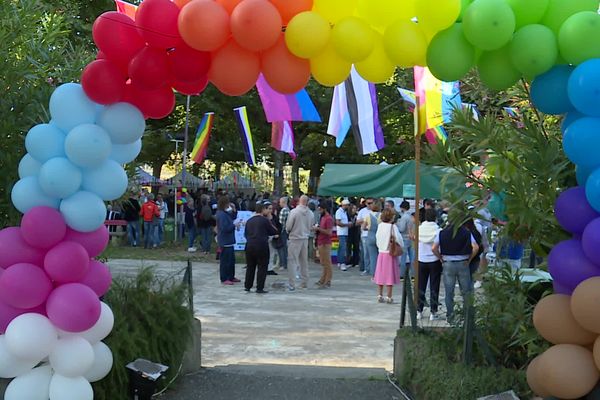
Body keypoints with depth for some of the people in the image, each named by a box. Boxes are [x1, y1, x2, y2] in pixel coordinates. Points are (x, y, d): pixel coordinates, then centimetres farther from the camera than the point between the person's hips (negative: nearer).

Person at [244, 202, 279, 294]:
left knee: (250, 266, 15)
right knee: (262, 267, 0)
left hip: (249, 246, 6)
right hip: (261, 246, -6)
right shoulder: (264, 220, -7)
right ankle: (260, 288, -2)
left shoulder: (249, 221, 10)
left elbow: (245, 234, 15)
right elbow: (274, 231, 0)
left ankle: (247, 286, 18)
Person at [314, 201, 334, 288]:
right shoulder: (322, 218, 16)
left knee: (327, 263, -5)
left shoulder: (328, 219, -14)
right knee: (323, 263, 15)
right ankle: (322, 280, 21)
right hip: (321, 243, 10)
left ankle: (327, 282, -2)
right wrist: (316, 228, 8)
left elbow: (329, 232, -21)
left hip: (325, 243, -10)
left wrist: (318, 229, -18)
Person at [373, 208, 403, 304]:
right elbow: (398, 239, -14)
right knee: (390, 275, 1)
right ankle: (389, 297, 2)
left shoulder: (380, 226, 1)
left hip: (381, 252, 5)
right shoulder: (392, 227, -13)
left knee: (380, 274, 11)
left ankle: (380, 295, 15)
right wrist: (400, 247, 4)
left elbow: (377, 239, 8)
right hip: (390, 253, -5)